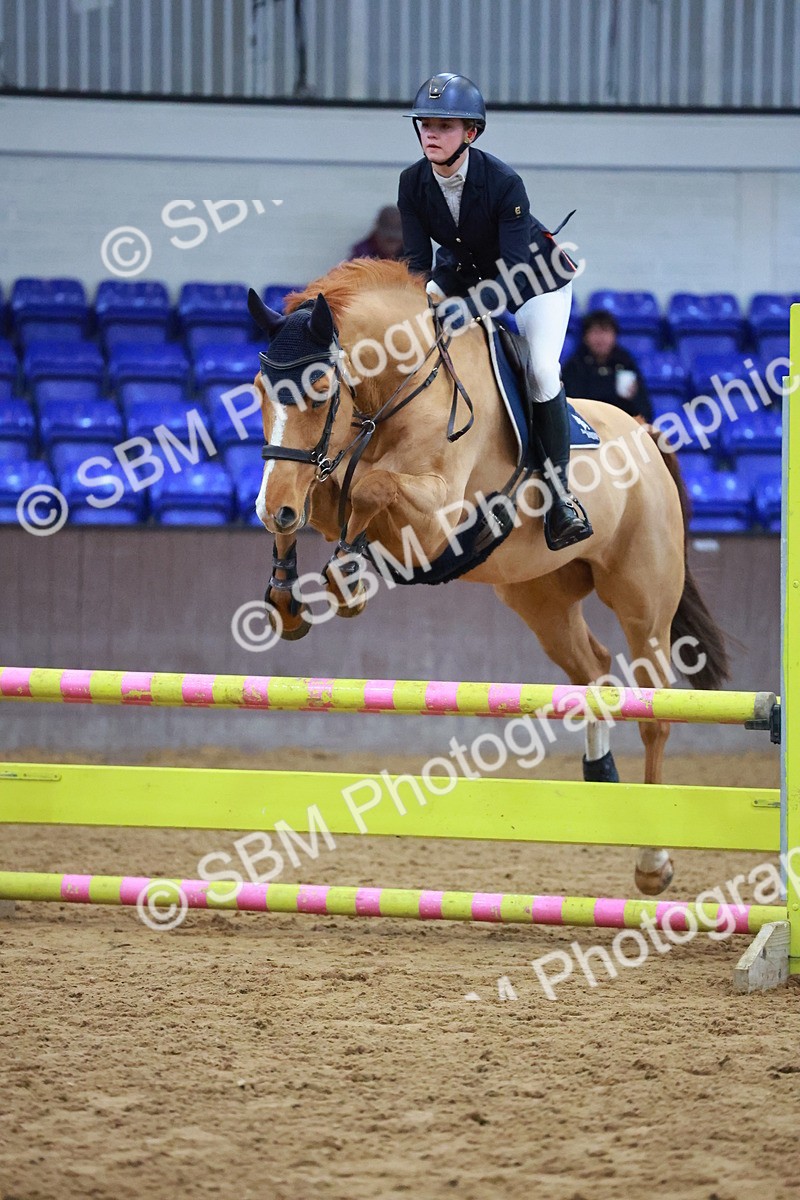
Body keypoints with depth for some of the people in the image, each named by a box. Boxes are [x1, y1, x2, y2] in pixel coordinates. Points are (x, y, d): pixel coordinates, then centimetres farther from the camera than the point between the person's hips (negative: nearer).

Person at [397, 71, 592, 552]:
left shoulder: (504, 183, -36)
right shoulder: (413, 183, -21)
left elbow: (515, 275, -40)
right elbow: (417, 261, -15)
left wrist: (462, 310, -53)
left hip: (537, 275, -6)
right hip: (465, 268, 6)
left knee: (541, 372, -21)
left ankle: (560, 494, -8)